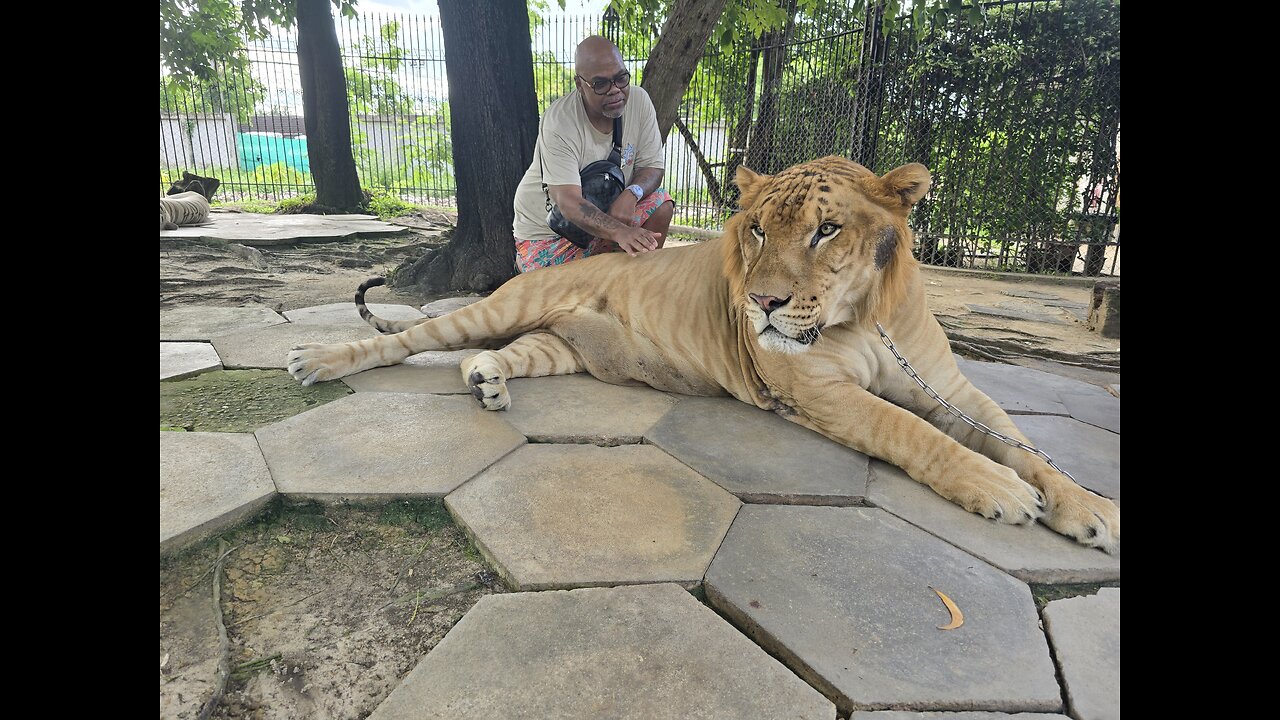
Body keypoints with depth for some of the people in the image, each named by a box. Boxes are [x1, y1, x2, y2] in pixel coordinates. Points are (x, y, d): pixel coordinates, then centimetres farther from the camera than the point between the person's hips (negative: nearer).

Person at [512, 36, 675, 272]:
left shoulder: (638, 100, -12)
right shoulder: (559, 122, -27)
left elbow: (652, 167, -7)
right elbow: (568, 202, -37)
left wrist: (631, 193, -32)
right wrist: (620, 231, -55)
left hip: (605, 212, 5)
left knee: (661, 204, -17)